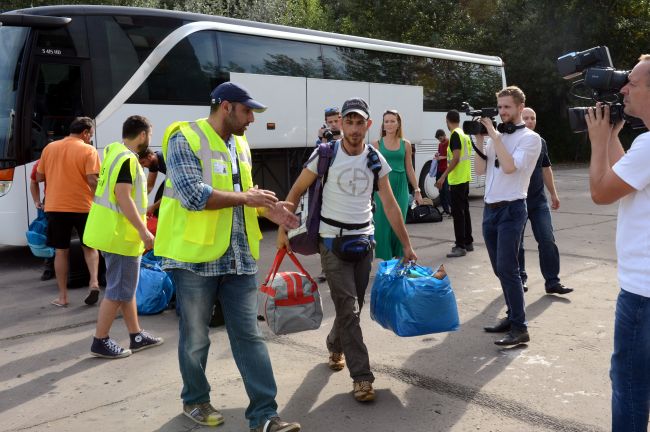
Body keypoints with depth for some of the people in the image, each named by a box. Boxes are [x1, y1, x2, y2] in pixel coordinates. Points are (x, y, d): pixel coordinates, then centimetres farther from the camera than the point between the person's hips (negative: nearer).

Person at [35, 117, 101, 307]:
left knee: (61, 251, 10)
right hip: (82, 206, -2)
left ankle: (62, 296, 14)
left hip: (55, 207, 3)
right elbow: (93, 180, -16)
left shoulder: (49, 148, 6)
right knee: (89, 247, 16)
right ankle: (94, 282, -4)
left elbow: (39, 177, 11)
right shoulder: (88, 150, -8)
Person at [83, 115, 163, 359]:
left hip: (111, 231, 10)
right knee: (118, 291, -1)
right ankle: (100, 342, 8)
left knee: (126, 286, 16)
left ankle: (136, 336, 25)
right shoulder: (128, 159, -17)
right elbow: (123, 197, -25)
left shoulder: (114, 152, 13)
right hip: (120, 234, -10)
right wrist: (143, 231, -24)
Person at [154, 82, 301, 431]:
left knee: (249, 337, 5)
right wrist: (246, 197, -16)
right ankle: (195, 400, 33)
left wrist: (267, 210, 2)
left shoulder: (240, 144, 14)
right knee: (196, 338, 11)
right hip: (196, 256, -6)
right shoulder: (185, 139, -10)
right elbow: (193, 194, -23)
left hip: (238, 257, 6)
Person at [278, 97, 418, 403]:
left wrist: (407, 245, 3)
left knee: (353, 306, 14)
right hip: (333, 241, -4)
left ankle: (335, 346, 42)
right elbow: (296, 193, 0)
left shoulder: (376, 160, 1)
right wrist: (282, 230, -5)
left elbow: (390, 205, 4)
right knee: (349, 309, -6)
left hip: (363, 241, 4)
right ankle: (361, 377, 1)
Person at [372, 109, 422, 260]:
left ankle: (399, 258, 18)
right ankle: (385, 259, 10)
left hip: (401, 187, 2)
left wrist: (417, 190, 13)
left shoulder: (405, 144, 7)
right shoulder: (377, 144, 2)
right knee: (383, 224, -1)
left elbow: (409, 169, 12)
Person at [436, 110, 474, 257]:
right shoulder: (465, 135, 14)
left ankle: (460, 246, -7)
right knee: (464, 210, 14)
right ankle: (468, 242, 21)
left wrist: (443, 176, -20)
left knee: (457, 212, -8)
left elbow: (456, 158, -20)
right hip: (465, 179, 9)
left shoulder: (455, 135, -13)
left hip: (457, 180, -9)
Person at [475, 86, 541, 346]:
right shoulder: (495, 137, 15)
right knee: (500, 269, 12)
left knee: (507, 269, -14)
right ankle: (512, 316, 23)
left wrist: (494, 135, -15)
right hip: (489, 209, 7)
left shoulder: (530, 138, -6)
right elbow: (480, 170, 10)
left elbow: (510, 166, -20)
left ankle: (520, 328, -9)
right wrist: (479, 139, 2)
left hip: (511, 210, -7)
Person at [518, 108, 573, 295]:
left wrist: (553, 194, 18)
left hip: (539, 200, 4)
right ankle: (520, 278, 22)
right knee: (517, 242, 7)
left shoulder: (541, 142, 9)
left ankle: (552, 281, 5)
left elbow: (546, 169, 18)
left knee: (548, 240, -2)